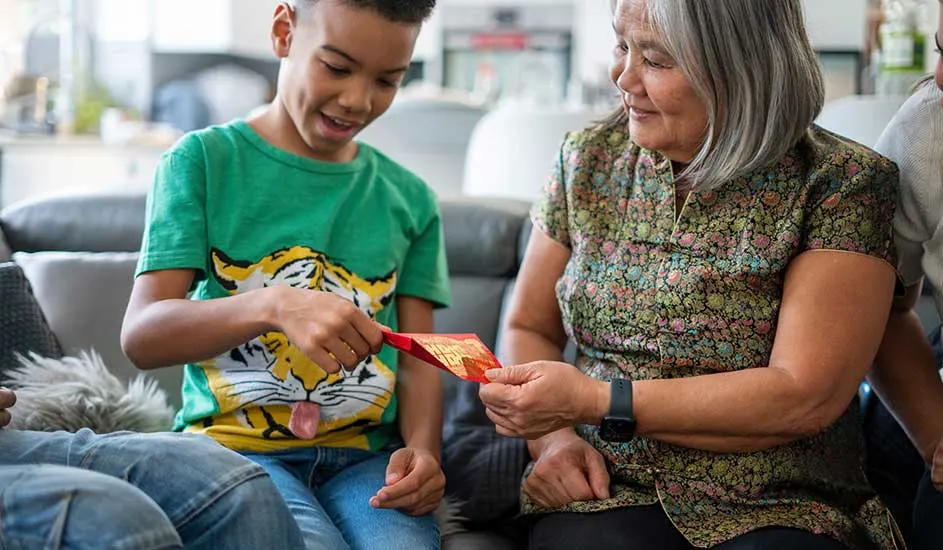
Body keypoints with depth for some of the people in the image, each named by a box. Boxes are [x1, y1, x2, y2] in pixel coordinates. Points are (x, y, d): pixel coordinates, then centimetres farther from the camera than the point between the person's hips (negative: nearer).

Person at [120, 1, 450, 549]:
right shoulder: (205, 160, 1)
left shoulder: (411, 198, 12)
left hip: (361, 456, 2)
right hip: (233, 444, -2)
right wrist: (273, 305, -27)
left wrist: (423, 449, -11)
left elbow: (418, 360, 11)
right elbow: (142, 334, -9)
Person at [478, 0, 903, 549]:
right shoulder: (589, 159, 7)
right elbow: (529, 329, 15)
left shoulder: (842, 182, -7)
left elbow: (806, 397, -15)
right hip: (611, 494, 1)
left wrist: (594, 401, -18)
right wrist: (552, 437, -6)